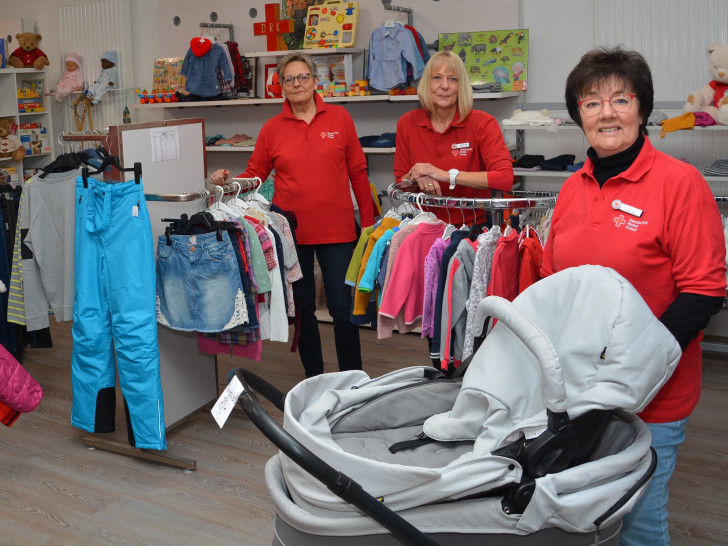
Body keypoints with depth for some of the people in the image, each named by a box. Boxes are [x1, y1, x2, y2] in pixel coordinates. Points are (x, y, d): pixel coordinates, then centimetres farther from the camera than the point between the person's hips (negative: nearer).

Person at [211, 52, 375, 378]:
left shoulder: (339, 118, 3)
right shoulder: (273, 128, 4)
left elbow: (357, 172, 4)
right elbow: (255, 174, 8)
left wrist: (368, 222, 3)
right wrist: (228, 180, -12)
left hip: (337, 229, -1)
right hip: (292, 229, 1)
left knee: (343, 308, 0)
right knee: (302, 308, 10)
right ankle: (313, 377, 26)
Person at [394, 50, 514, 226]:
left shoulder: (483, 123, -3)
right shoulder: (407, 124, 4)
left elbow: (505, 178, -16)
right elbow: (400, 183, 11)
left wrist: (446, 175, -20)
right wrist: (416, 178, -12)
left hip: (471, 226, -2)